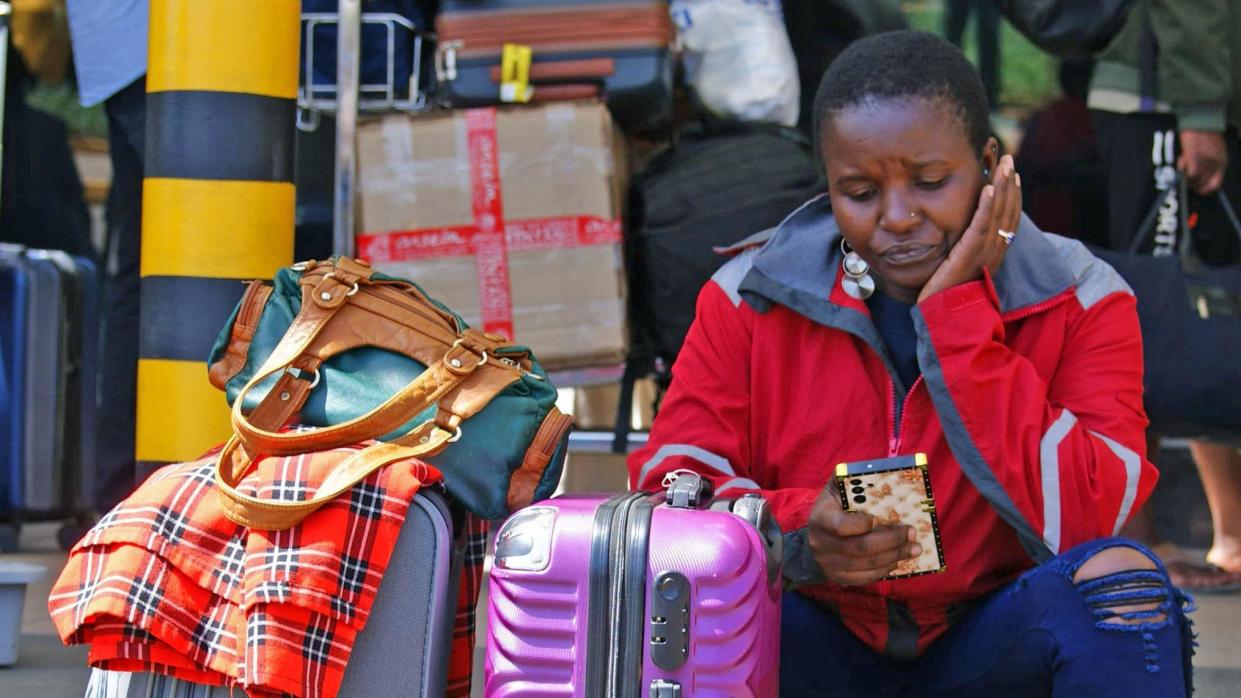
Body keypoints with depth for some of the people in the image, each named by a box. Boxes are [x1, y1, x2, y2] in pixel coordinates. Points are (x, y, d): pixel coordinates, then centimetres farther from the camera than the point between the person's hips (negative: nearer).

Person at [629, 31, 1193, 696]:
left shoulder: (1077, 303, -5)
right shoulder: (752, 297, -1)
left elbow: (1077, 518, -18)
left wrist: (955, 316, -19)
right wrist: (795, 533, -28)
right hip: (819, 642, 1)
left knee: (1119, 581, -30)